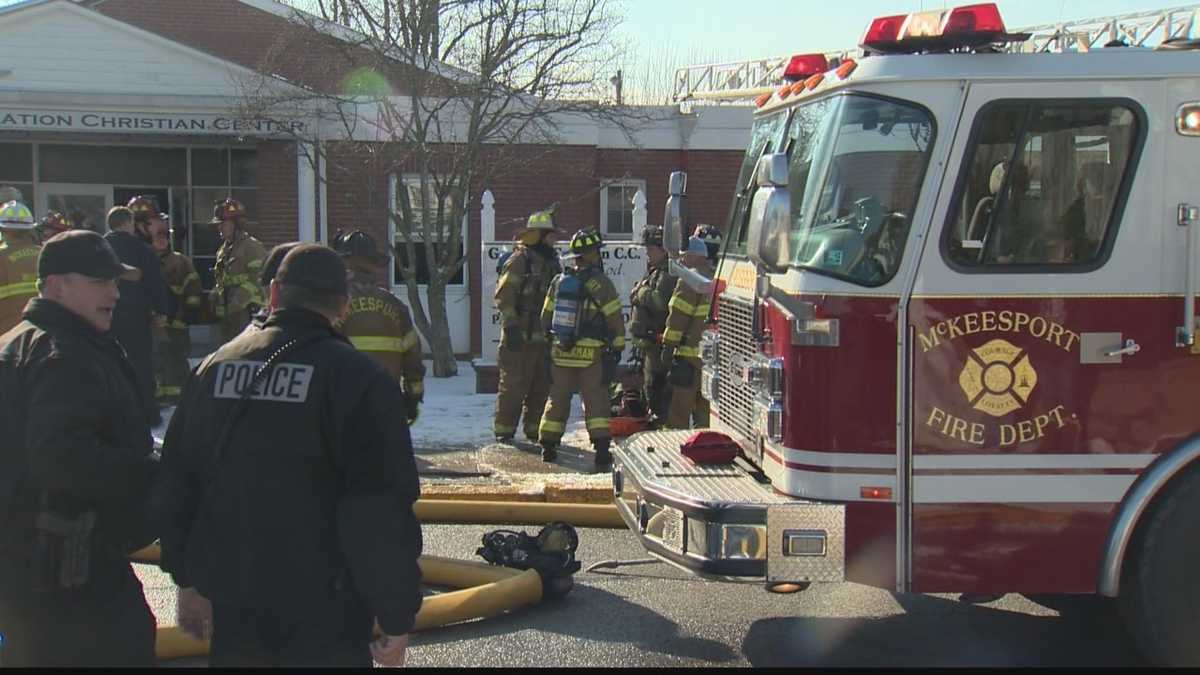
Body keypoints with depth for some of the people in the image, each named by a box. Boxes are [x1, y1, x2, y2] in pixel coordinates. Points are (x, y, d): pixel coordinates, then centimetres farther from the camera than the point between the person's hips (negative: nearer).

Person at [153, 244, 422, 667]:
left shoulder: (214, 368, 5)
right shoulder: (358, 379, -13)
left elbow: (175, 485, 13)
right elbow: (384, 514, -17)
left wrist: (189, 579, 24)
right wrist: (397, 619, -8)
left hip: (232, 614, 5)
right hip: (324, 622, -5)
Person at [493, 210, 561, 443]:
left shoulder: (552, 262, 16)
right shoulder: (519, 260, -9)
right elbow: (503, 295, -15)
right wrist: (511, 326, -21)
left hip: (544, 337, 8)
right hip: (520, 336, -8)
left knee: (542, 385, 11)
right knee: (513, 384, -5)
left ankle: (535, 429, 20)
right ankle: (504, 430, 1)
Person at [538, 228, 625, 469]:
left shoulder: (558, 281, 6)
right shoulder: (600, 283, -9)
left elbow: (546, 318, 13)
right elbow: (615, 320, -6)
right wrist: (617, 348, 4)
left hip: (560, 352, 4)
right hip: (592, 355, -4)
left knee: (558, 398, 13)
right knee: (596, 400, 1)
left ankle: (548, 447, 15)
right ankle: (602, 452, -3)